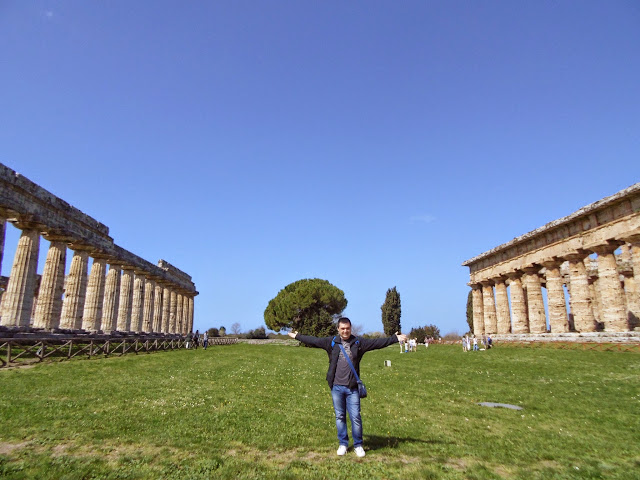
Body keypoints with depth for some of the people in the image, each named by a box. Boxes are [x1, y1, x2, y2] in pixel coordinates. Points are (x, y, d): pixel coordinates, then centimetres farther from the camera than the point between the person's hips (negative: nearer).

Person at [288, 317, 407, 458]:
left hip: (352, 388, -1)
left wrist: (395, 338, -7)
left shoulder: (358, 342, 0)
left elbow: (378, 342, -3)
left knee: (356, 417, 3)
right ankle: (343, 444, 27)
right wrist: (297, 336, 8)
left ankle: (358, 445, 20)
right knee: (339, 417, 12)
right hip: (336, 387, 1)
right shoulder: (331, 342, 1)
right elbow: (314, 340, 5)